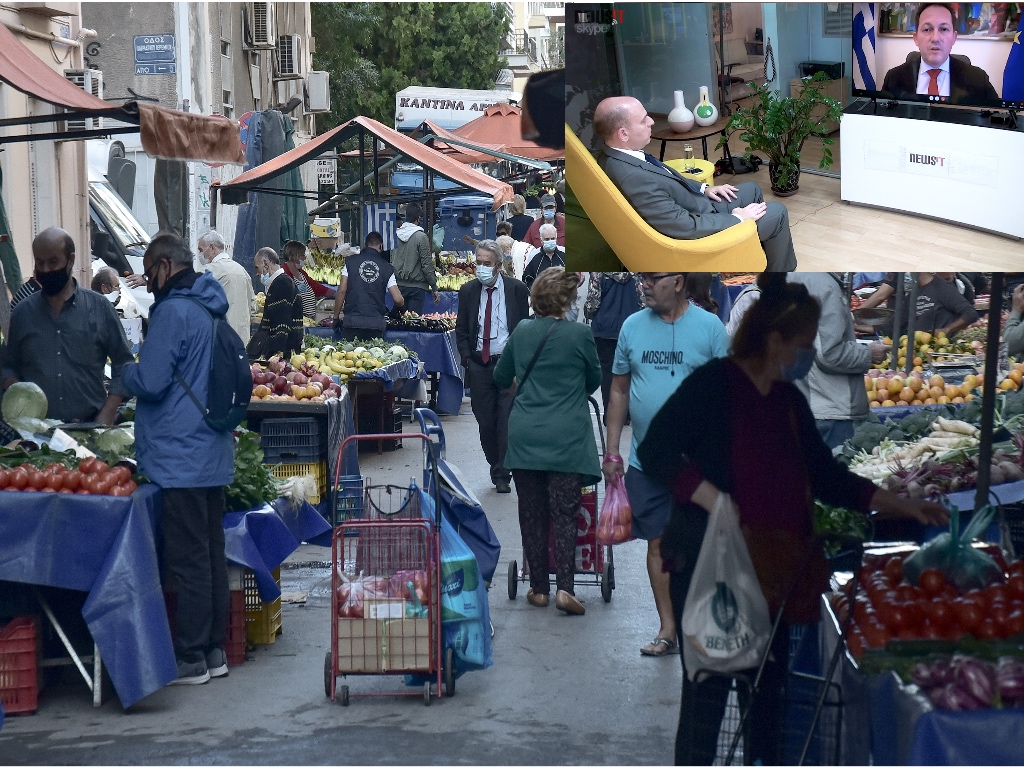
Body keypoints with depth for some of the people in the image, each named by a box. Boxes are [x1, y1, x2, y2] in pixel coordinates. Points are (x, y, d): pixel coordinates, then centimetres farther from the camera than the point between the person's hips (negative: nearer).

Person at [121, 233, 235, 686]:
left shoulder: (174, 311, -15)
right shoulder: (210, 309, 14)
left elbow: (150, 382, -17)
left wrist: (124, 372, 3)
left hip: (180, 457, -9)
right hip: (213, 456, 9)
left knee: (187, 560, -4)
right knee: (212, 555, 12)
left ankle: (190, 658, 0)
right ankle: (213, 650, 19)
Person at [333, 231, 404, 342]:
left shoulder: (350, 262, 5)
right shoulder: (386, 267, 6)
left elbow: (341, 291, 1)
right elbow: (398, 300, 2)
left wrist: (336, 317, 7)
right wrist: (396, 310, 25)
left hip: (352, 320, -1)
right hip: (376, 322, 1)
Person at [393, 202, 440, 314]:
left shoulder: (396, 235, 2)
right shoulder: (421, 237, -12)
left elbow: (391, 261, 8)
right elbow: (427, 264, -11)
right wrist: (434, 288, -4)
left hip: (399, 285, 5)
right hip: (416, 286, -5)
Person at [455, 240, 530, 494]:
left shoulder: (516, 289, -1)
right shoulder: (468, 291, 7)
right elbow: (461, 329, 13)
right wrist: (466, 356, 0)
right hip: (479, 365, 3)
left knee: (507, 421, -8)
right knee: (485, 422, 6)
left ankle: (502, 475, -1)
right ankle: (498, 469, 21)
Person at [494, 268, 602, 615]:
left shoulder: (521, 332, 7)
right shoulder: (579, 334, -5)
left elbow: (501, 376, 20)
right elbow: (594, 380, 10)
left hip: (523, 436, 3)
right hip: (566, 438, -3)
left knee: (532, 514, 9)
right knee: (565, 514, 0)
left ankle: (539, 588, 13)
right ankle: (564, 588, -9)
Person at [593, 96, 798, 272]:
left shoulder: (615, 158, -8)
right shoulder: (633, 178, -38)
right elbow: (687, 227, -32)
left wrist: (704, 189, 6)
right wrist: (737, 218, -19)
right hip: (700, 231, -9)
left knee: (752, 189, 25)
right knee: (777, 212, 6)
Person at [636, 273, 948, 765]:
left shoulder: (790, 401, 12)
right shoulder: (713, 384, -11)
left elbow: (825, 477, 16)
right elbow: (655, 451, -15)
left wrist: (903, 507, 12)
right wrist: (713, 500, -24)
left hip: (770, 568, 7)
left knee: (767, 686, 11)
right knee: (707, 691, -4)